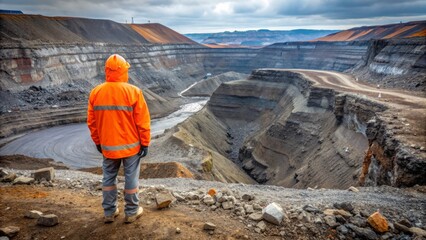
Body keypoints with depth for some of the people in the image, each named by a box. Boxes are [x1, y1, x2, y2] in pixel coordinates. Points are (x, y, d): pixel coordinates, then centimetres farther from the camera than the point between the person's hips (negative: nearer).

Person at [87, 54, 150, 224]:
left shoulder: (96, 92, -3)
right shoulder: (133, 91, -15)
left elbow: (92, 122, 4)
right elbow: (143, 122, -13)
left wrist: (98, 142, 17)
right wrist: (145, 143, -2)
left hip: (108, 146, 4)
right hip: (131, 145, -3)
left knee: (108, 178, 18)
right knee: (131, 178, 10)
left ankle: (109, 212, 29)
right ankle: (131, 212, 23)